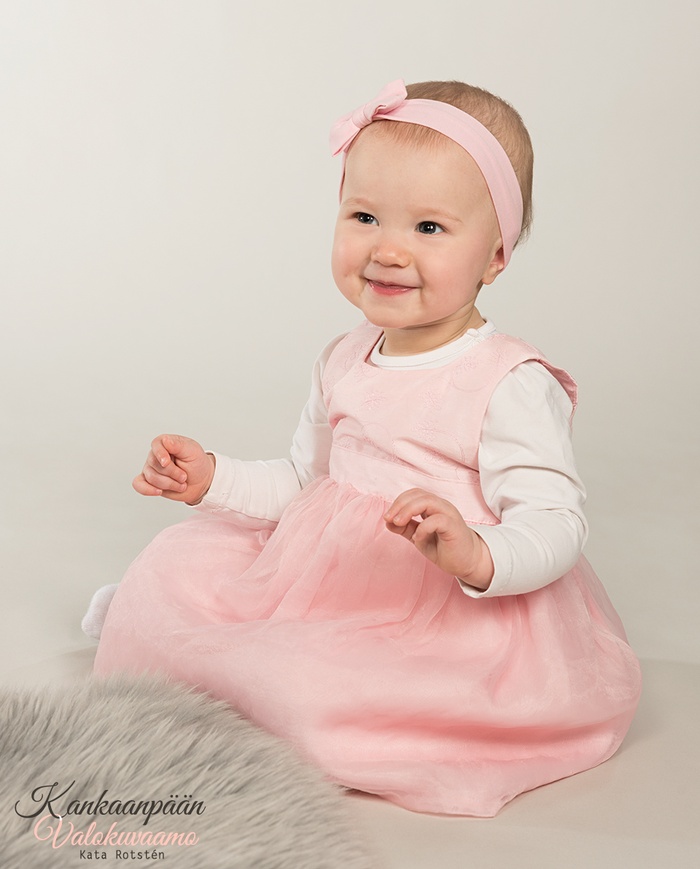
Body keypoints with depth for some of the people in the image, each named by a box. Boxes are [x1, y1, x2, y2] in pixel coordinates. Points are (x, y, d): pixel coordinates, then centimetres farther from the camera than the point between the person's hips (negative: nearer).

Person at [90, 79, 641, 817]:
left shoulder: (511, 385, -17)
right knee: (182, 560, 4)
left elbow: (556, 524, -21)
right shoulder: (344, 362, 7)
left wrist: (477, 556, -41)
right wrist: (214, 480, 6)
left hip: (450, 617, -7)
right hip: (326, 584, 7)